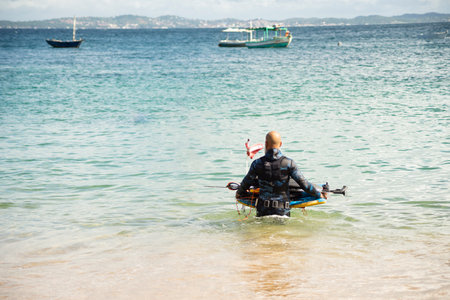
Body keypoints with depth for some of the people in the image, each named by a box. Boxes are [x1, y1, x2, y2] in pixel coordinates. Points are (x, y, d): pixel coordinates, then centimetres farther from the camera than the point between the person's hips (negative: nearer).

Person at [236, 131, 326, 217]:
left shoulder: (257, 164, -2)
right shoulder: (289, 163, -5)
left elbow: (245, 183, 12)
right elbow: (304, 184, -2)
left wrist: (239, 192, 34)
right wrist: (319, 195, 13)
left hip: (263, 210, 1)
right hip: (282, 211, -1)